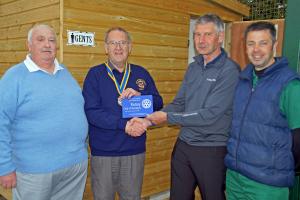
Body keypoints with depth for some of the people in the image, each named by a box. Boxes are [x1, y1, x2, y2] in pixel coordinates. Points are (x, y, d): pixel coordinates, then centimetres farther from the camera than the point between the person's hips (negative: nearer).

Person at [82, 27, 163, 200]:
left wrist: (140, 97, -14)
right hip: (103, 152, -3)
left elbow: (158, 104, 6)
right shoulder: (95, 74, -3)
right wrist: (124, 125, -22)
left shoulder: (141, 73, 7)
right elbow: (91, 112, -13)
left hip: (135, 151, 3)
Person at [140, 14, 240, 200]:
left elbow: (210, 115, -22)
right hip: (183, 145, 6)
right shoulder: (193, 68, 7)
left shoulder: (230, 71, -15)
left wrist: (168, 117, -18)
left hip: (212, 150, -6)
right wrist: (148, 120, -6)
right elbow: (178, 104, 8)